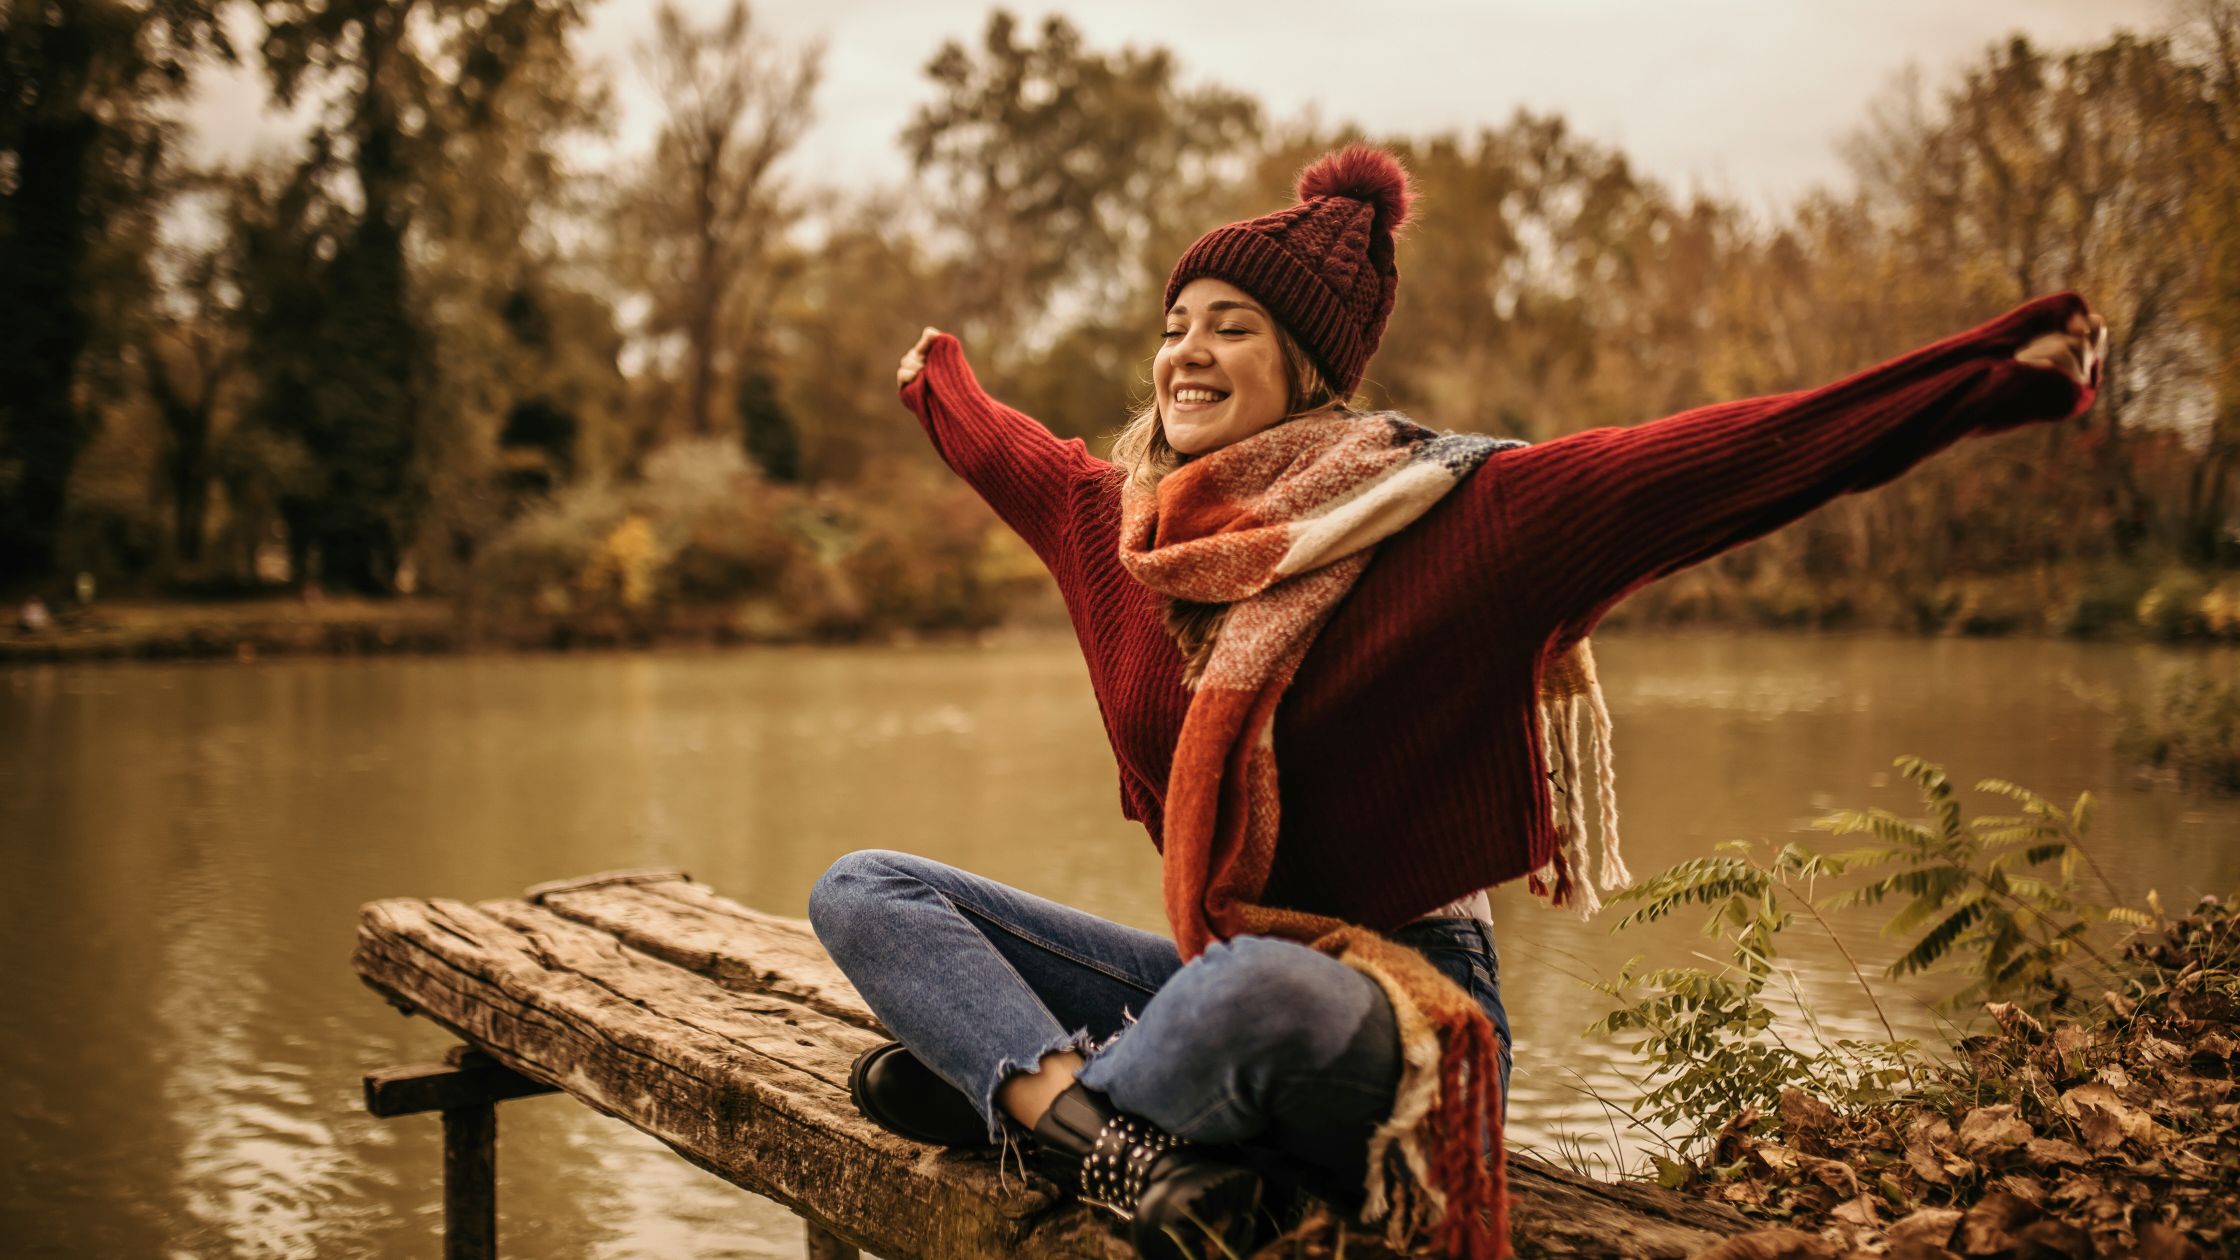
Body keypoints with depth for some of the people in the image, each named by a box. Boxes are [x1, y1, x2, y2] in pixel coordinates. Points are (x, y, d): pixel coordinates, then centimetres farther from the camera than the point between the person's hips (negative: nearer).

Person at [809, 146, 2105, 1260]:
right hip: (1210, 972, 6)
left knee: (1258, 988, -42)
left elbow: (1727, 461, -19)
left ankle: (1011, 1088, -12)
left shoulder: (1446, 515, -12)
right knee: (863, 890, -3)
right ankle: (1097, 1127, -26)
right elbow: (1010, 452, 29)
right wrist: (939, 378, 48)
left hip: (1395, 1008, -6)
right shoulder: (1117, 517, 5)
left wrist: (2003, 370, -25)